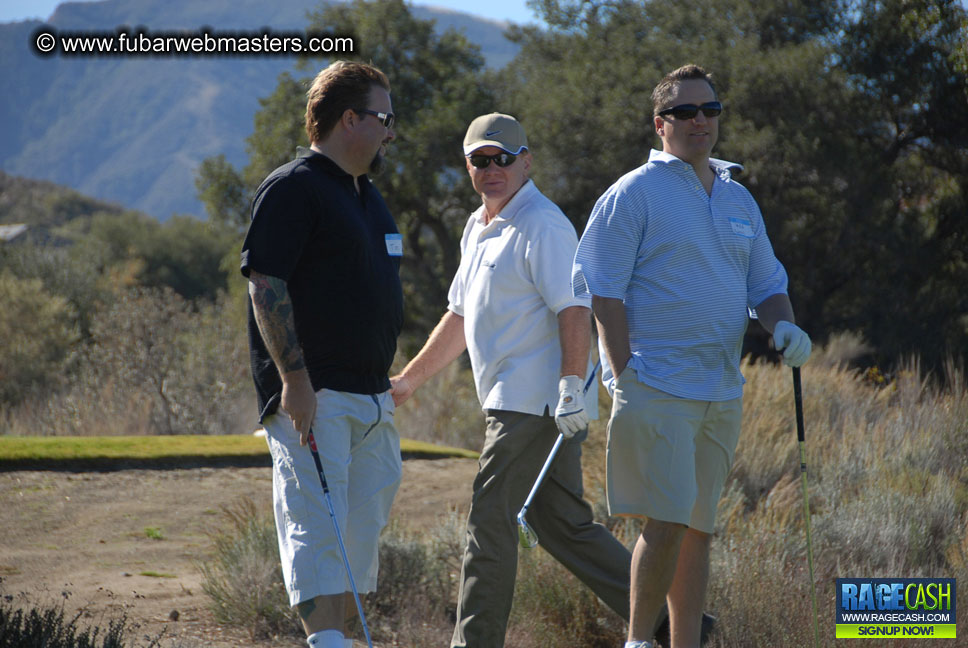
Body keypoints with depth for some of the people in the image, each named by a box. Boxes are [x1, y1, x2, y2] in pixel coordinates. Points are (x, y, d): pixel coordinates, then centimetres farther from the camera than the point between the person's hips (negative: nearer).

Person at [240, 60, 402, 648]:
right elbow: (266, 285, -15)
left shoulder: (367, 196, 20)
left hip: (372, 398, 9)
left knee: (362, 529, 9)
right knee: (318, 526, -15)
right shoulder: (292, 189, -8)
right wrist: (295, 378, -22)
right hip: (313, 395, -9)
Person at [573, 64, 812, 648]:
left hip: (723, 393, 6)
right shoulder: (634, 194, -4)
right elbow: (603, 291, -7)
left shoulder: (739, 200, 16)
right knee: (667, 523, -12)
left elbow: (767, 283, 21)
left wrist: (783, 325, -2)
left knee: (699, 530, 9)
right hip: (657, 389, -6)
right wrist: (626, 376, -14)